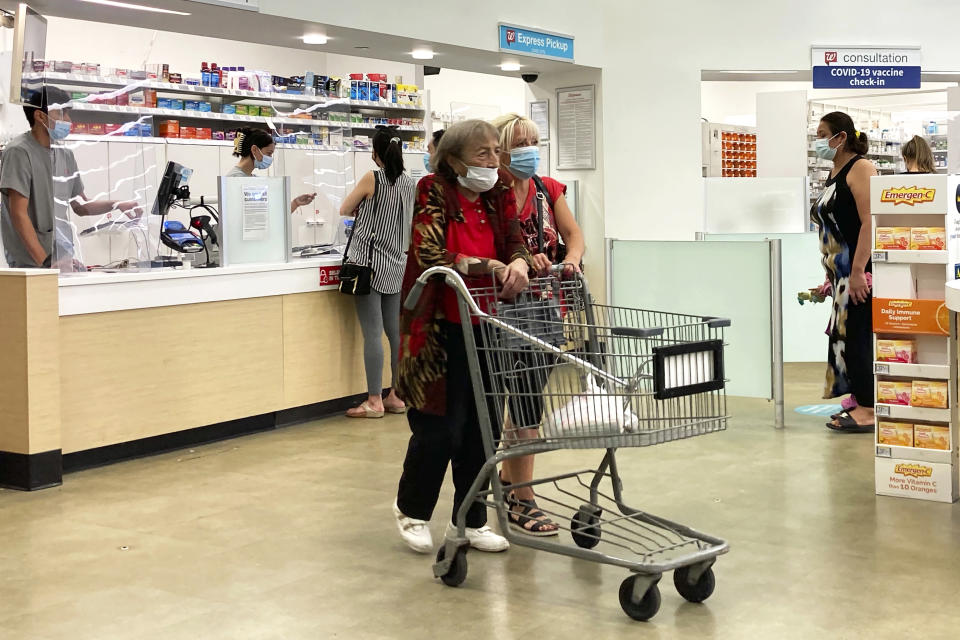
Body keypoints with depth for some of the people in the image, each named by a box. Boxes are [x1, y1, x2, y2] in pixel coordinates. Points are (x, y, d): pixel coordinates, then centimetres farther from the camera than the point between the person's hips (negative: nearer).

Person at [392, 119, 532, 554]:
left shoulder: (498, 198, 7)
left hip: (486, 328, 5)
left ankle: (470, 520, 23)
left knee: (482, 427, 8)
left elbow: (516, 245, -3)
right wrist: (492, 267, -27)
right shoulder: (433, 193, -10)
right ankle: (412, 509, 25)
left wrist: (518, 264, -26)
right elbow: (432, 258, -20)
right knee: (441, 428, -1)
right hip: (440, 330, -5)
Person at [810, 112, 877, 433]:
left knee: (856, 334, -8)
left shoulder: (860, 168, -10)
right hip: (841, 271, 9)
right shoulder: (834, 174, 17)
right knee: (844, 334, 9)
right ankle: (858, 400, 17)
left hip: (860, 270, -9)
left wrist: (858, 271, -25)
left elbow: (870, 222, -19)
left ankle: (867, 410, -3)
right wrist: (830, 275, 19)